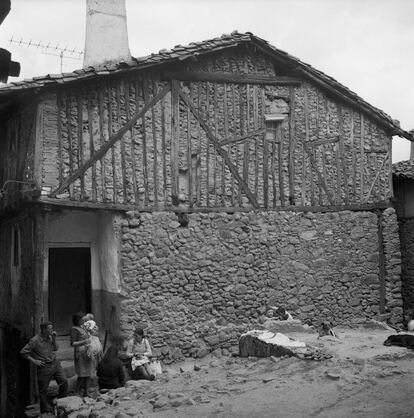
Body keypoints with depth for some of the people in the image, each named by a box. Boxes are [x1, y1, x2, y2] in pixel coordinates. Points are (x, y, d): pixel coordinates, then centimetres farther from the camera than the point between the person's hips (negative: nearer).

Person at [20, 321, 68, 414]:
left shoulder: (50, 337, 4)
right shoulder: (35, 340, -16)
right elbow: (23, 352, -12)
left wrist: (54, 339, -4)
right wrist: (34, 361, -13)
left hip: (55, 363, 6)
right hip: (44, 367, -6)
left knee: (64, 381, -2)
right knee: (43, 390, 4)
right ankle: (46, 410, 19)